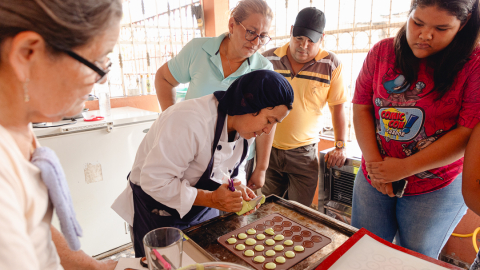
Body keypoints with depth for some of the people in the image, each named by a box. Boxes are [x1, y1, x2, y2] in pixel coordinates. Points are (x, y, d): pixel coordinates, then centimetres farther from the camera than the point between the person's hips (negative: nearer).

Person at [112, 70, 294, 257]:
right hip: (157, 213, -6)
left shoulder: (244, 125, -8)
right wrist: (211, 199, -34)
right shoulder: (189, 122, -36)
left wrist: (238, 187, -15)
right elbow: (154, 182, -33)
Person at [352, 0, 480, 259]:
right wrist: (373, 161, -11)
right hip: (374, 179, 3)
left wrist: (405, 167, -16)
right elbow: (361, 108, -2)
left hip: (435, 189, -2)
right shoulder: (382, 52, -1)